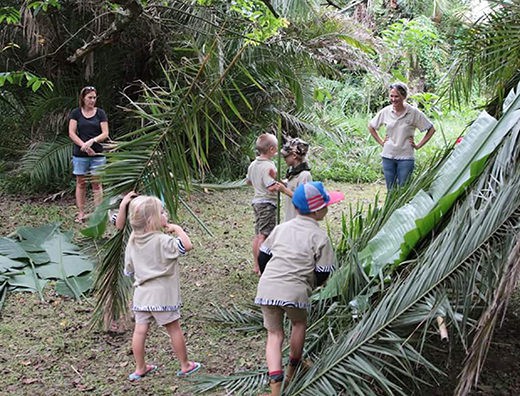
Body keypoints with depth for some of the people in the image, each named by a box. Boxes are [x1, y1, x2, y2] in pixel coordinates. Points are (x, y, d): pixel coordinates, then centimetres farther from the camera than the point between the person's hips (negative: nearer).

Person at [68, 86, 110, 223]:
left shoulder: (100, 113, 4)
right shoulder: (76, 113, 4)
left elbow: (105, 134, -1)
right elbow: (71, 133, -2)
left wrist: (92, 141, -17)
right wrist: (84, 146, -13)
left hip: (97, 154, 0)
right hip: (80, 155, 0)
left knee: (97, 184, 1)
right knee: (81, 183, 6)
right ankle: (81, 213, 12)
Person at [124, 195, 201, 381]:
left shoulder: (132, 242, 5)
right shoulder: (162, 240, -17)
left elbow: (128, 270, 13)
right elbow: (186, 246, -31)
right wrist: (177, 229, -16)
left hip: (141, 295, 6)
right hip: (162, 295, -6)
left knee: (140, 330, 10)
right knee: (174, 329, 7)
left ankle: (140, 368, 21)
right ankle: (185, 366, 20)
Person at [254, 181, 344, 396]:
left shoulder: (282, 228, 16)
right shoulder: (319, 237, 1)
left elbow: (262, 257, 18)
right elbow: (322, 275, 1)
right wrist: (312, 283, 24)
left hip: (266, 289, 4)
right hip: (294, 291, -4)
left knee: (274, 334, 12)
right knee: (299, 323, 25)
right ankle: (292, 372, 38)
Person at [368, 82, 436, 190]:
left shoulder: (414, 113, -7)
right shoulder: (385, 112, 0)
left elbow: (431, 129, 1)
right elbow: (371, 126, 16)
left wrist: (418, 145, -3)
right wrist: (380, 141, 8)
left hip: (406, 158, -3)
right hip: (388, 156, 3)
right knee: (390, 190, 9)